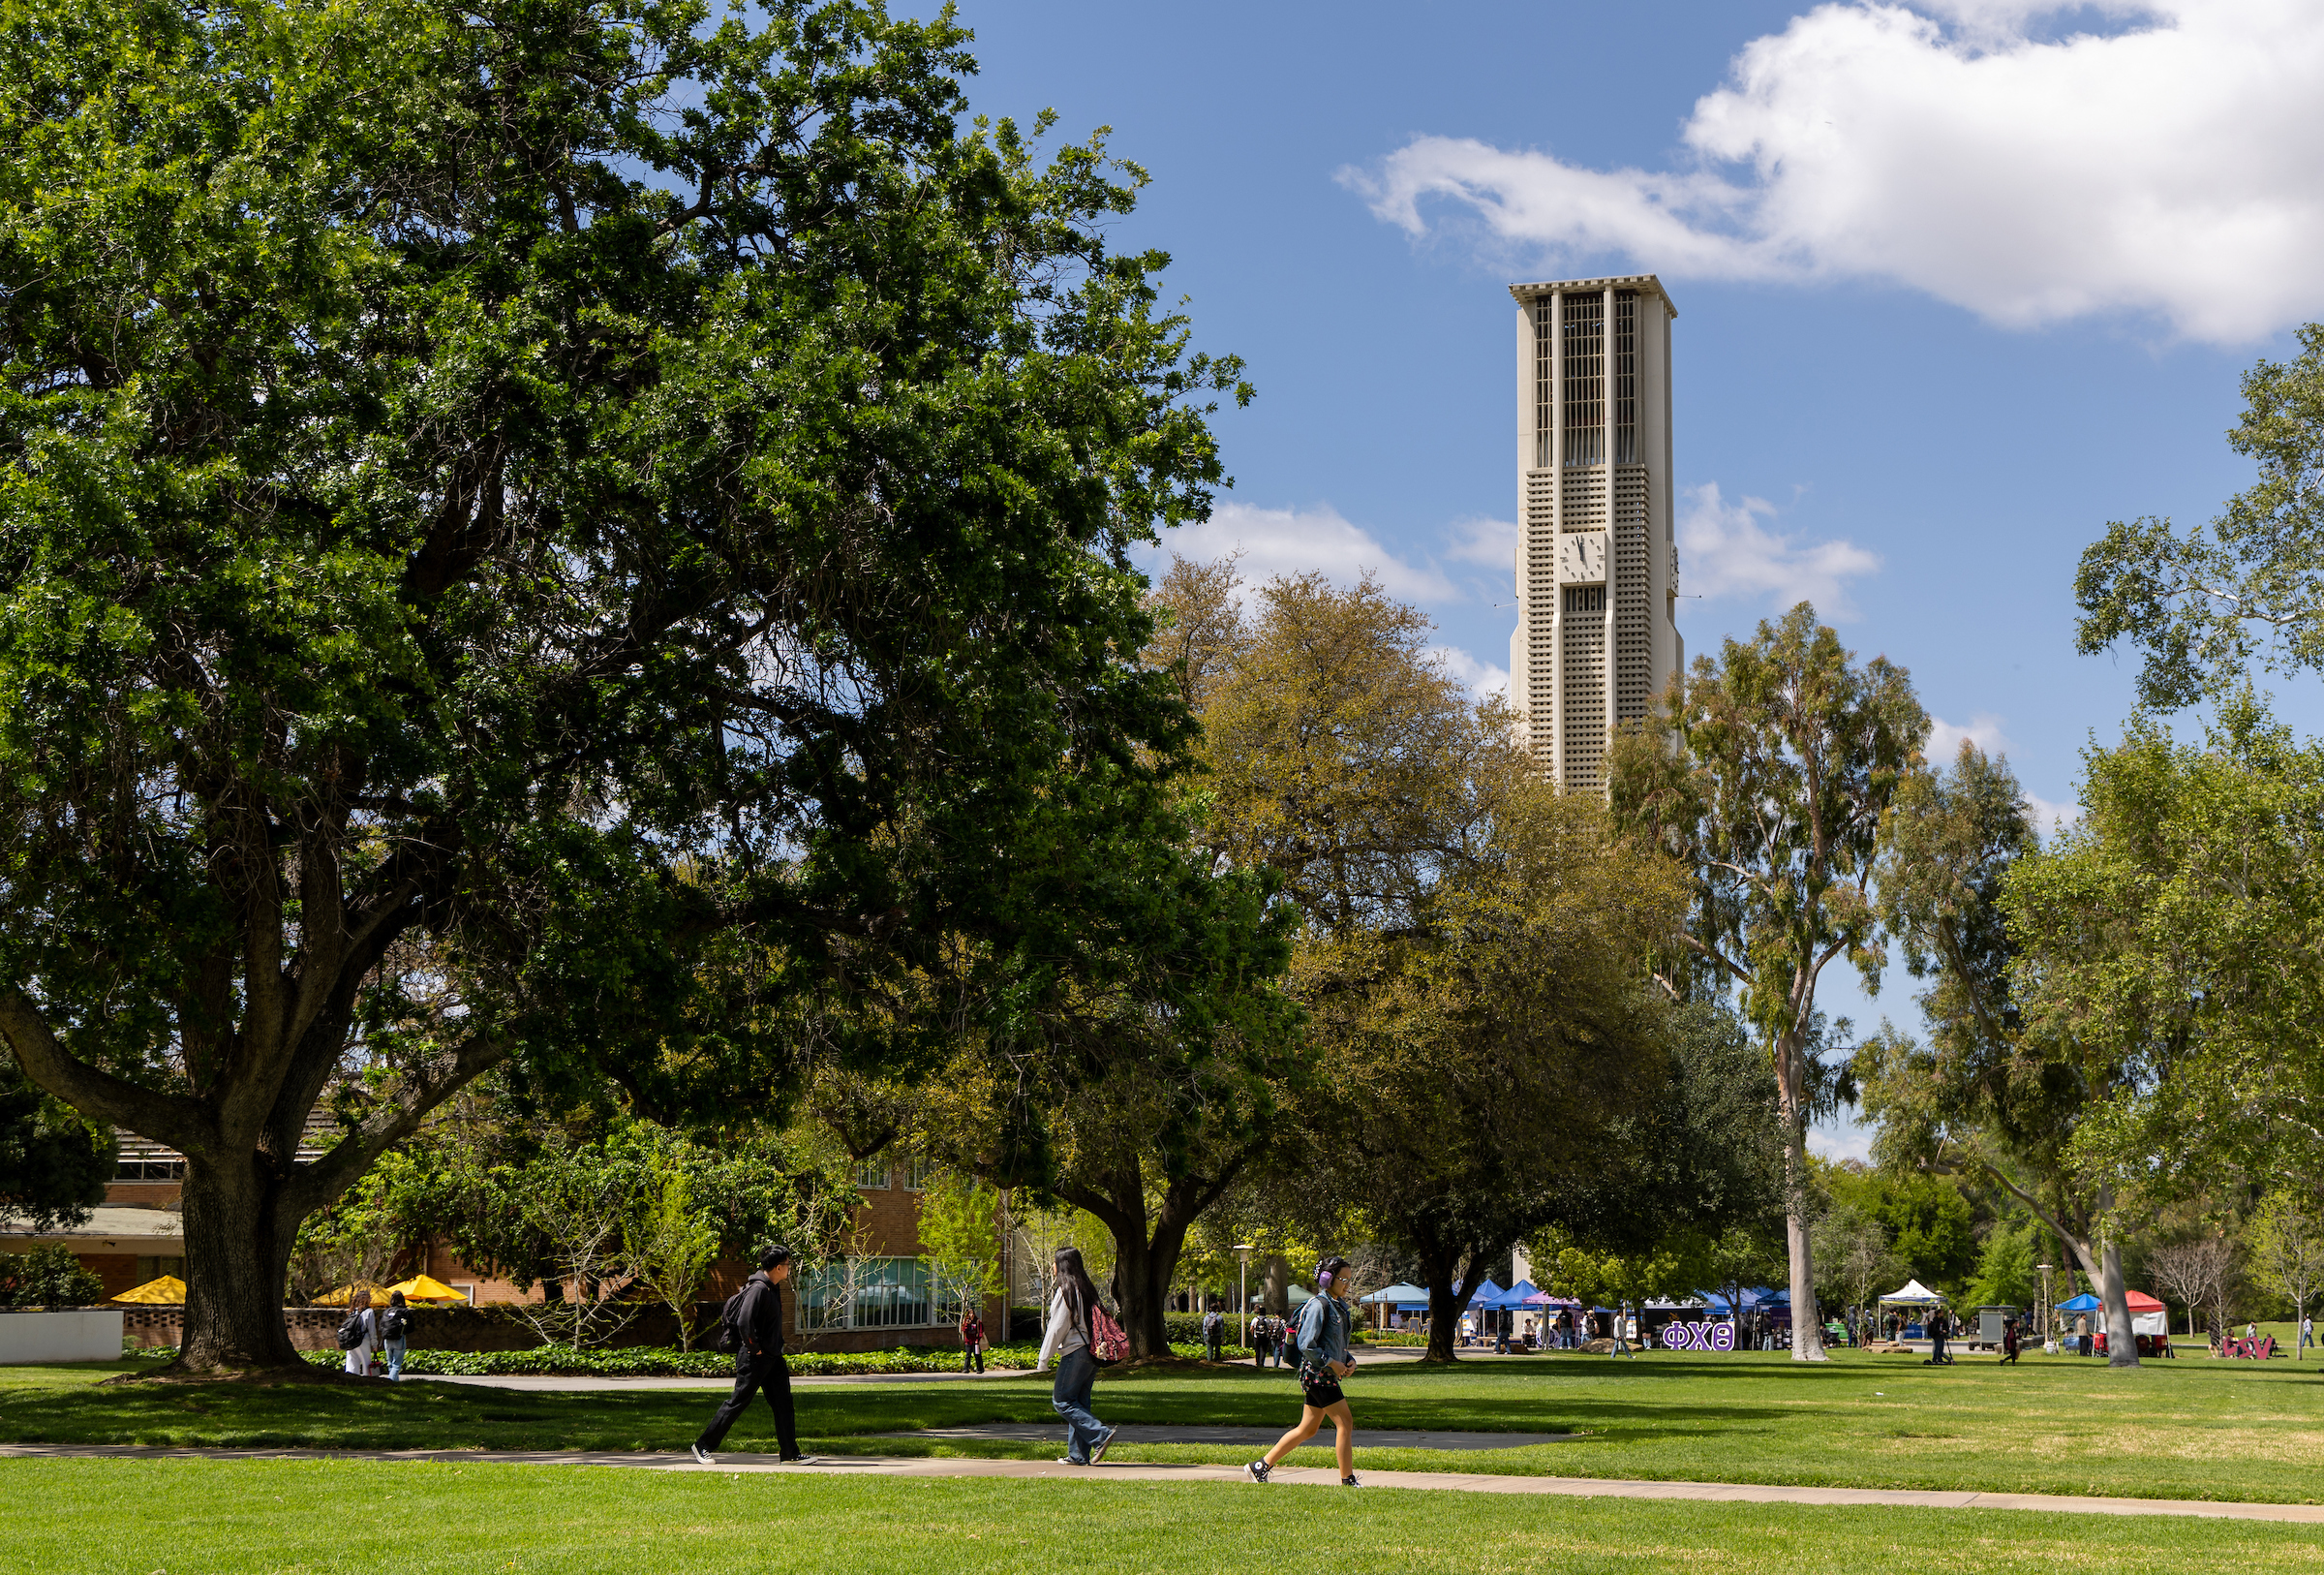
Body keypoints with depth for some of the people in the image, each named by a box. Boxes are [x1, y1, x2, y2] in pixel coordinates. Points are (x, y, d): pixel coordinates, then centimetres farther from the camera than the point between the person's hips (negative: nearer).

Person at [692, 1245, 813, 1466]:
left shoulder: (772, 1287, 11)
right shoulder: (758, 1289, -20)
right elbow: (744, 1322, -28)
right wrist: (754, 1348, -17)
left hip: (772, 1356, 9)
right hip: (755, 1357, -9)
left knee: (782, 1402, 5)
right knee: (738, 1402, -1)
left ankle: (791, 1454, 7)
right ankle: (703, 1445, 12)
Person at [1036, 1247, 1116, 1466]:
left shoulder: (1066, 1290, -11)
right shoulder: (1087, 1289, 14)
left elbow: (1057, 1328, -13)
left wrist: (1044, 1360, -8)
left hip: (1075, 1352, -9)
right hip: (1091, 1353, 9)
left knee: (1062, 1401, -3)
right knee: (1079, 1403, 11)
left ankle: (1100, 1435, -15)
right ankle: (1079, 1454, 9)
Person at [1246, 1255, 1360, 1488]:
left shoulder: (1338, 1306, 17)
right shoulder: (1318, 1305, -13)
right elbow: (1307, 1345, -19)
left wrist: (1350, 1361, 8)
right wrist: (1332, 1363, -17)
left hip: (1326, 1375, 10)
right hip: (1317, 1374, -10)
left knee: (1307, 1429, 11)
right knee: (1345, 1423, -9)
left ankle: (1260, 1466, 16)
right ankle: (1347, 1480, -3)